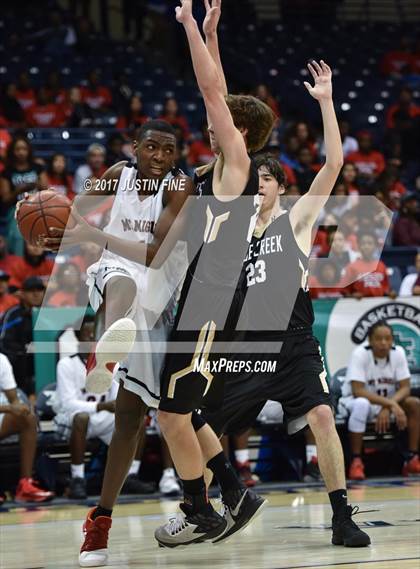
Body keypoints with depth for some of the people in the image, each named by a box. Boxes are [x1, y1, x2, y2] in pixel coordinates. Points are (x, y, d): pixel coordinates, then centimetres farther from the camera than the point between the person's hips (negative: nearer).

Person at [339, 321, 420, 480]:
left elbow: (405, 388, -10)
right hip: (353, 401, -5)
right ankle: (356, 462, -31)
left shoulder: (398, 352, -10)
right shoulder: (360, 354, -22)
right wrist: (391, 404, -36)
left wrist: (387, 408, -29)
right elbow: (358, 391, -30)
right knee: (362, 404, -38)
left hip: (387, 402, 5)